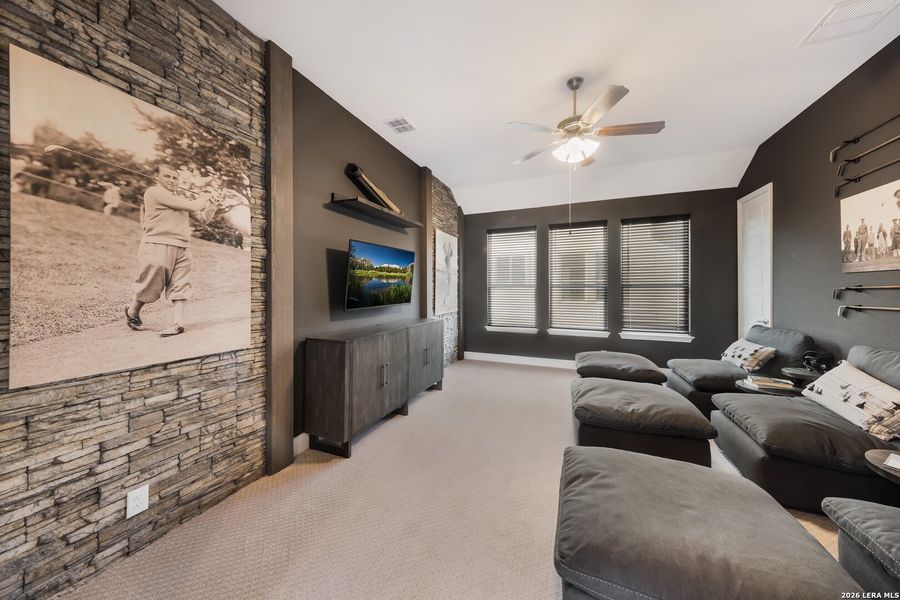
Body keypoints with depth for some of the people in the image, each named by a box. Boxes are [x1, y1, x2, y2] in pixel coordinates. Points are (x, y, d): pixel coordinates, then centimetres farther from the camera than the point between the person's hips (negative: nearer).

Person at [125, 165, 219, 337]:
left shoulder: (182, 199, 21)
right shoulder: (154, 192, -3)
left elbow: (203, 218, 18)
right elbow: (191, 206, -12)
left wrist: (212, 207, 0)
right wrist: (205, 199, 6)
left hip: (182, 249, 6)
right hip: (157, 246, -6)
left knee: (180, 286, -1)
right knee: (151, 286, 3)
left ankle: (178, 323, 0)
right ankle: (132, 312, 29)